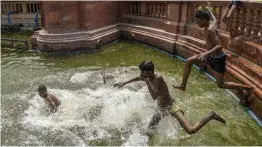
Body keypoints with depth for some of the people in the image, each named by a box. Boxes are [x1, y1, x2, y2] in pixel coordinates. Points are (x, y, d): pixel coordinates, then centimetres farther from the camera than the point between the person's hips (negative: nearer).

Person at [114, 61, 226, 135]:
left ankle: (211, 116, -4)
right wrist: (124, 83, 25)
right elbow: (138, 78, 20)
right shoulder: (146, 78, -4)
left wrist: (147, 81, -30)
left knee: (191, 130, -22)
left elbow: (154, 96, -33)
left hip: (170, 106, -8)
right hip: (161, 109, 8)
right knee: (149, 131, 19)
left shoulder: (158, 78, -27)